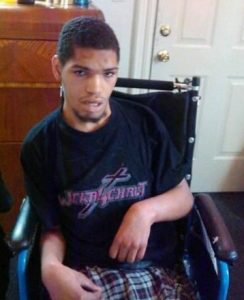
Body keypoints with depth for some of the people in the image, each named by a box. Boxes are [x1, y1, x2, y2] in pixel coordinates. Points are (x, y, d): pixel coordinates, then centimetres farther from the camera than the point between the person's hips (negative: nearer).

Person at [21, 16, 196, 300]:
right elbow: (52, 226, 1)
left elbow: (183, 197, 6)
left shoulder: (145, 124, -2)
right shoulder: (39, 145, -3)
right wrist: (51, 268, -19)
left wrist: (147, 210, -13)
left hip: (152, 267, 1)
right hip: (82, 273, 0)